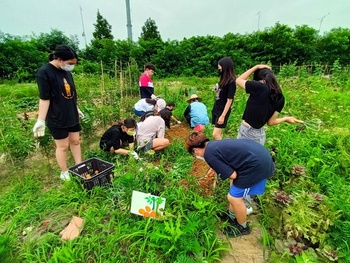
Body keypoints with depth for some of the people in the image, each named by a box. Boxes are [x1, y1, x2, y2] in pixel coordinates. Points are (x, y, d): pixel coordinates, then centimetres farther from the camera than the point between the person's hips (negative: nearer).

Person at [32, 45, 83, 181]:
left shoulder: (67, 71, 4)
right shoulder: (44, 72, -16)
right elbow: (44, 98, -17)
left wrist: (76, 109, 21)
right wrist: (41, 120, -17)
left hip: (72, 115, 7)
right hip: (57, 118, -6)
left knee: (75, 141, 12)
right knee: (63, 146, 4)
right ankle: (64, 173, 23)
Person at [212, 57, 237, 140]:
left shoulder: (231, 82, -16)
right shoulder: (224, 79, 7)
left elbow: (229, 100, -17)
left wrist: (223, 116, -18)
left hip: (223, 111, -8)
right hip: (216, 109, 8)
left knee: (215, 135, -9)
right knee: (219, 133, 15)